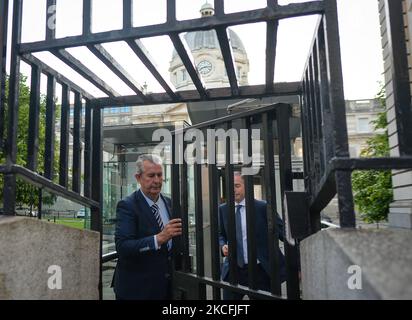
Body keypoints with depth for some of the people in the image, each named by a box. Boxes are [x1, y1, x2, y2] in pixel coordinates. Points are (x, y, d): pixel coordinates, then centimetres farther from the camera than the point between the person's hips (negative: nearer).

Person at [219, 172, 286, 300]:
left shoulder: (262, 207, -7)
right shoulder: (223, 209, 5)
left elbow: (281, 231, -4)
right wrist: (223, 245, -4)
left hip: (259, 270, -3)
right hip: (232, 270, 3)